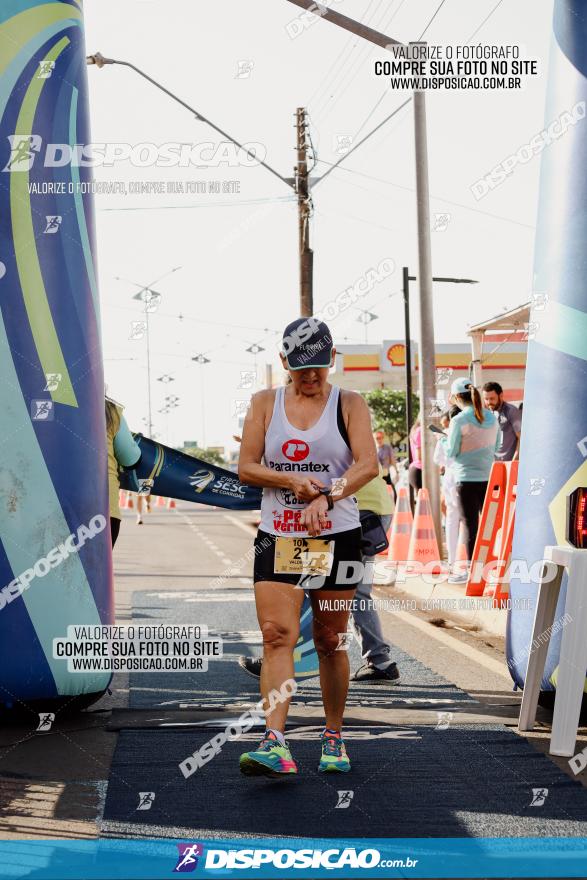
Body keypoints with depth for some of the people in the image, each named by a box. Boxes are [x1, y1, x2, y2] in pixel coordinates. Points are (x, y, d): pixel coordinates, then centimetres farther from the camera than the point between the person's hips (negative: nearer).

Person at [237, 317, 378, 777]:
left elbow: (368, 465, -11)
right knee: (277, 636, -13)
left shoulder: (349, 404, 2)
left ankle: (334, 738, 22)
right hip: (277, 537, 1)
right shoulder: (265, 403, 8)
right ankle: (275, 743, -20)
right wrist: (291, 480, -13)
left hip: (336, 536, -1)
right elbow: (246, 467, 4)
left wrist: (326, 497, -26)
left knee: (331, 642, 6)